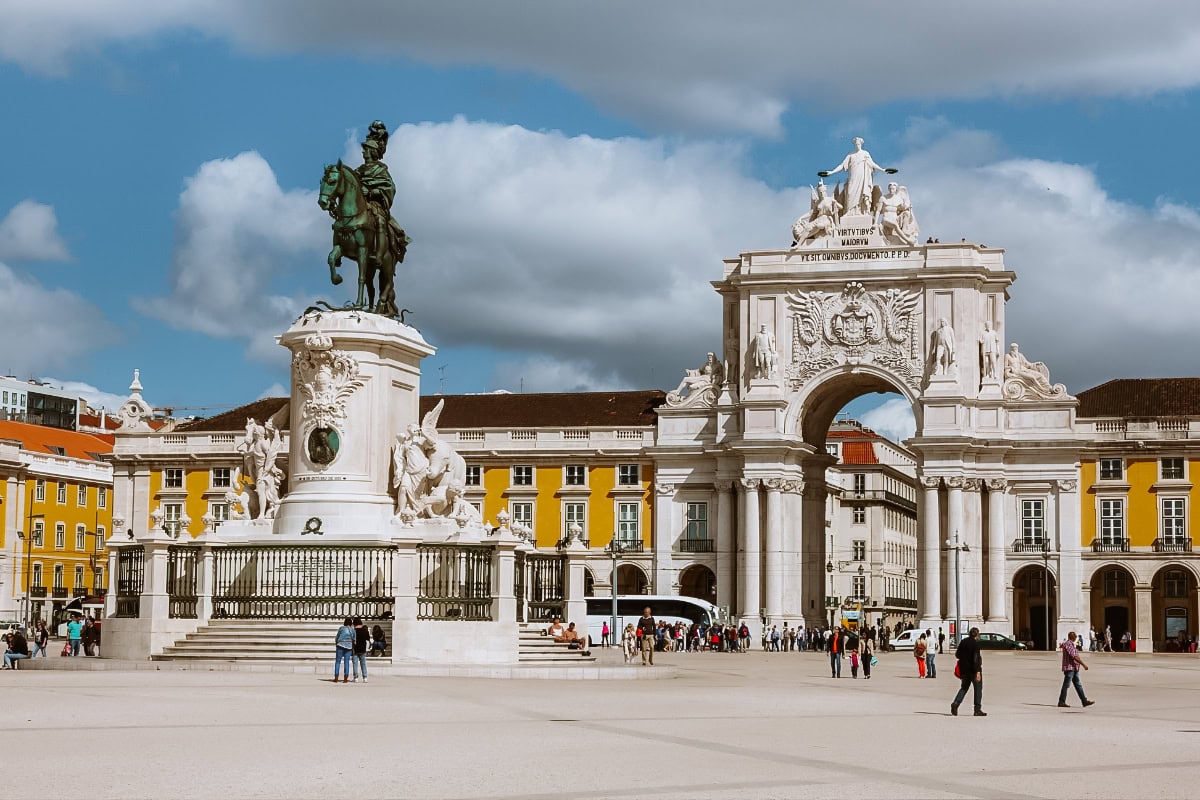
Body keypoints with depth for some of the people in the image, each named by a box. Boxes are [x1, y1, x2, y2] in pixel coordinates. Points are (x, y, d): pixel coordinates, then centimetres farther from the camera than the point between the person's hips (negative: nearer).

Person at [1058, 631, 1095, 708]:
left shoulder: (1072, 644, 17)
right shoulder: (1068, 645, -16)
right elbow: (1075, 657, -22)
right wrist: (1084, 664, -21)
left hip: (1074, 669, 10)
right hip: (1069, 668, -10)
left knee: (1078, 685, 7)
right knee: (1066, 685, -4)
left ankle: (1084, 701, 7)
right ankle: (1061, 702, 1)